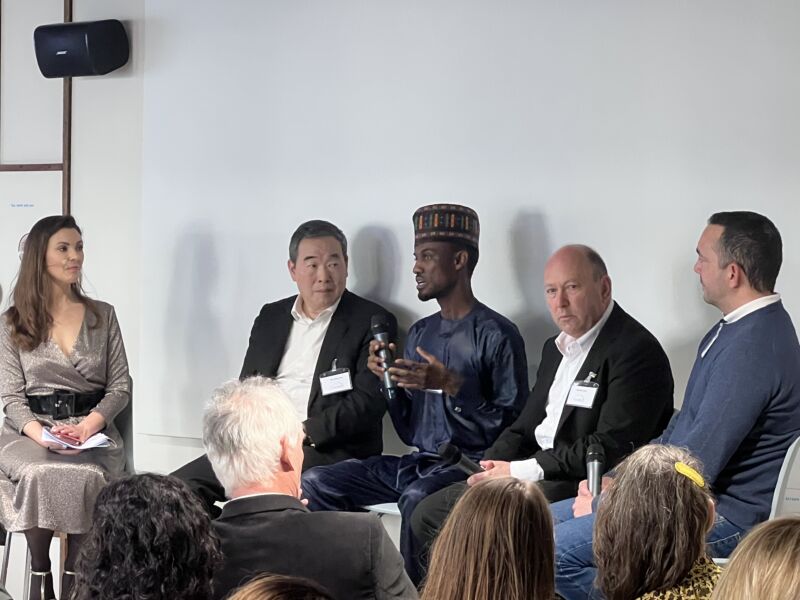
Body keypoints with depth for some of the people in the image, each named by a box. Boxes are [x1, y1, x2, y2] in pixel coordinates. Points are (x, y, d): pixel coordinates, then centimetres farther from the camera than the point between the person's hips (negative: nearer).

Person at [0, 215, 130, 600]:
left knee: (86, 476, -34)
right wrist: (40, 434, -17)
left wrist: (90, 424, -12)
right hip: (33, 428, 0)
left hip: (92, 428, 1)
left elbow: (120, 386, 8)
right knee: (38, 473, -35)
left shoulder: (103, 315, 12)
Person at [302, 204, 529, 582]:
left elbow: (511, 428, -12)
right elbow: (408, 431, 15)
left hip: (467, 465, -7)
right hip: (416, 462, 7)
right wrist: (387, 379, -2)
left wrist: (452, 386, -21)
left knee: (417, 498, -38)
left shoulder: (496, 334, -7)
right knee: (315, 483, -8)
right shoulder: (420, 333, 15)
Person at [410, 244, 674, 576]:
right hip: (537, 476, 9)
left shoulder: (636, 350, -12)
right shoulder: (556, 348, 19)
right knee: (428, 513, 2)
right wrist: (493, 468, -1)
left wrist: (521, 471, -18)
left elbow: (611, 447, -20)